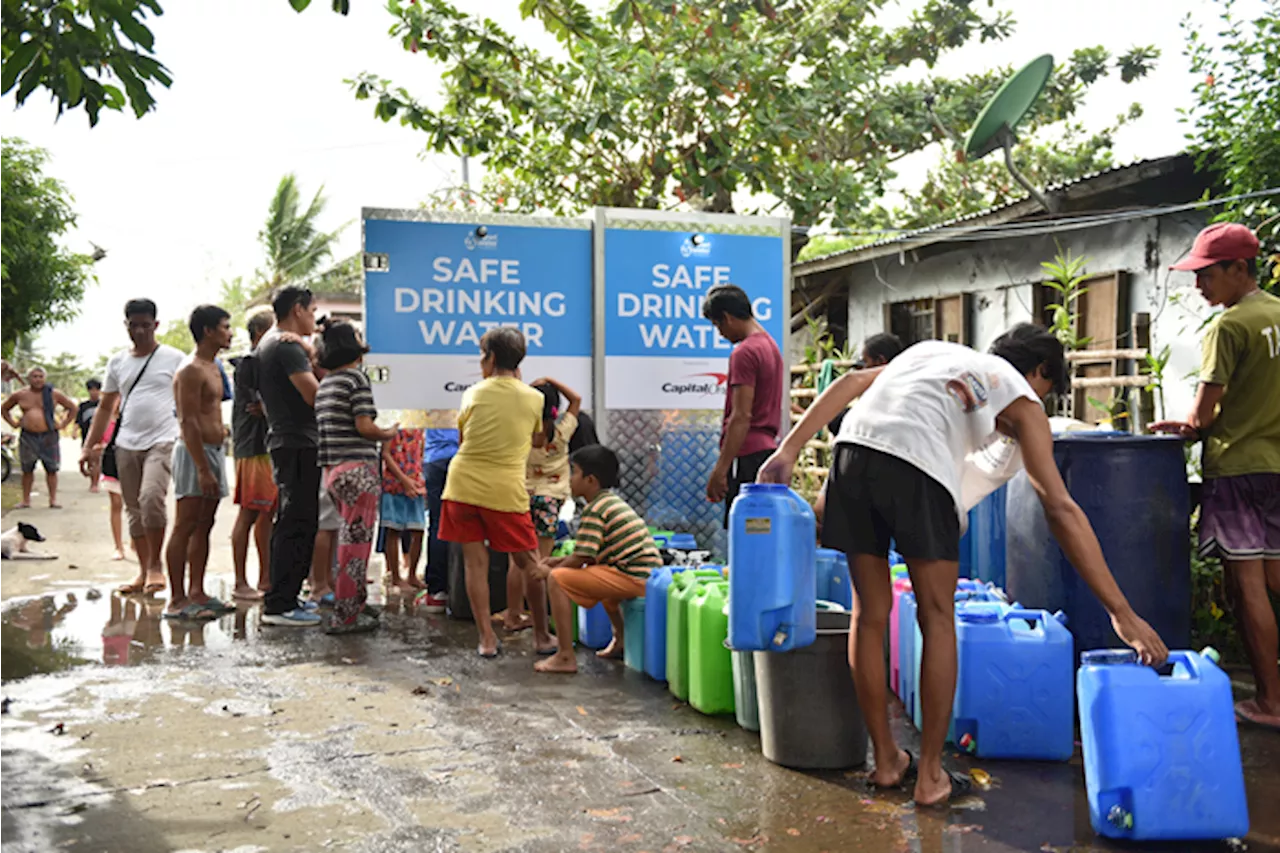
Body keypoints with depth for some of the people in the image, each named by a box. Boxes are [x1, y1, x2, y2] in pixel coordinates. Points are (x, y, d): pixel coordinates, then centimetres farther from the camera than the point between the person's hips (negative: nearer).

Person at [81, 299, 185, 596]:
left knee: (151, 497, -24)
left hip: (162, 441, -5)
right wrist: (89, 447, 14)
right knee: (134, 511, 8)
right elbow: (106, 407, 19)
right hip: (126, 445, 5)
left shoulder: (174, 359, 1)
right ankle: (143, 572, 18)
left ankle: (156, 565, -10)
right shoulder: (118, 362, 14)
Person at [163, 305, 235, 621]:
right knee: (185, 527, -7)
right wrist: (203, 469, -23)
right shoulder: (191, 370, -13)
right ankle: (177, 600, -5)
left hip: (214, 450, 10)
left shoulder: (212, 368, 18)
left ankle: (197, 593, 16)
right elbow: (188, 423, -19)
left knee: (203, 526, 10)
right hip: (194, 452, -10)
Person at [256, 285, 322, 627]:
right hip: (298, 443, -11)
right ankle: (280, 604, -7)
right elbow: (314, 394, -21)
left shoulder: (269, 342, 19)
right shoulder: (287, 346, -14)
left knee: (291, 523, 16)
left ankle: (283, 598, 23)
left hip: (283, 441, 11)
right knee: (297, 524, -9)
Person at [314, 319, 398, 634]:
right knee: (356, 541, -3)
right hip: (357, 469, -9)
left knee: (351, 538, 20)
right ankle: (346, 616, 0)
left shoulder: (325, 383, 16)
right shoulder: (356, 378, -9)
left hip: (332, 469, 9)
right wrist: (389, 434, 1)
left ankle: (351, 604, 28)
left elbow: (329, 426, 17)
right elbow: (364, 427, -16)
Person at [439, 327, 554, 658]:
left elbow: (461, 439, 11)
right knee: (528, 563, 11)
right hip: (506, 491, 0)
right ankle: (542, 636, 19)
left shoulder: (473, 393, 3)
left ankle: (487, 639, 7)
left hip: (463, 485, 1)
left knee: (475, 562, 6)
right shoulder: (533, 398, 3)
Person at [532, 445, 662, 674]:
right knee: (597, 573, 40)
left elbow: (581, 558, -14)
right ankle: (621, 641, 44)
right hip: (649, 575, 11)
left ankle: (566, 657, -12)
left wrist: (549, 571, 3)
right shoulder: (613, 501, 19)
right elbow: (591, 554, 23)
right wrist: (558, 561, 20)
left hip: (633, 578, -11)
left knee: (557, 579, -11)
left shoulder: (594, 510, -11)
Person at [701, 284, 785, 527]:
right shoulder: (770, 346, 17)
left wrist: (720, 469, -18)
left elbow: (741, 417, -19)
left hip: (748, 455, -10)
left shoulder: (744, 353, -13)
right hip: (768, 449, 10)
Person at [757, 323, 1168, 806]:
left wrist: (789, 450, 14)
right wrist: (1121, 612, 10)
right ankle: (930, 776, 17)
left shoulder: (933, 351, 35)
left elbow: (851, 381, 19)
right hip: (916, 469, -5)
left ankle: (886, 761, 27)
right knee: (937, 618, 11)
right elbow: (1060, 509, 10)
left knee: (870, 613, 15)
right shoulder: (1021, 402, 19)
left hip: (853, 449, 5)